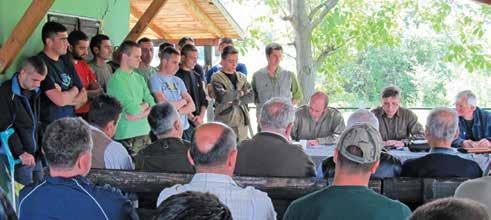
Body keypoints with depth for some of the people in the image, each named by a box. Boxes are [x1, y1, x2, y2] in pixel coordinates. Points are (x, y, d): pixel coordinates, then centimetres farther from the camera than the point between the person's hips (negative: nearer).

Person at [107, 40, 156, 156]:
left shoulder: (139, 78, 13)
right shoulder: (116, 80, -11)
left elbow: (152, 104, 6)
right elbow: (133, 109, -18)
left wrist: (139, 113, -9)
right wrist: (145, 105, 1)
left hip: (145, 133, 7)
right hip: (127, 137, -7)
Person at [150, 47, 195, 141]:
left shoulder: (178, 81, 14)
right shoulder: (155, 80, -6)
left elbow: (192, 106, 8)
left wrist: (177, 111, -10)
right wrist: (183, 101, 2)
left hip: (185, 128, 6)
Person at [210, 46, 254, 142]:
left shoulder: (242, 77, 13)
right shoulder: (216, 78, -2)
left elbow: (251, 97, 2)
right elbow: (222, 97, -17)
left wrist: (235, 101, -11)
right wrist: (240, 93, -5)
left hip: (242, 121, 5)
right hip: (224, 122, -5)